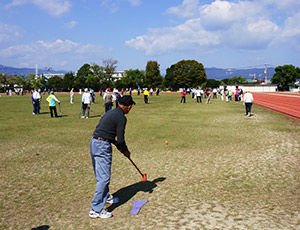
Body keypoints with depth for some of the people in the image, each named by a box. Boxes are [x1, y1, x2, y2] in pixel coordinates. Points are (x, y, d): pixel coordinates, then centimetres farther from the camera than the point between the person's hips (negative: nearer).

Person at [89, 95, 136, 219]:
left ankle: (106, 197, 40)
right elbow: (120, 139, -12)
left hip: (93, 142, 10)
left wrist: (118, 146, 21)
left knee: (100, 175, 23)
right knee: (104, 177, -6)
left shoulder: (111, 112, 16)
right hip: (102, 146, -10)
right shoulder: (121, 117, -12)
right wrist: (126, 150, 8)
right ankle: (96, 209, -3)